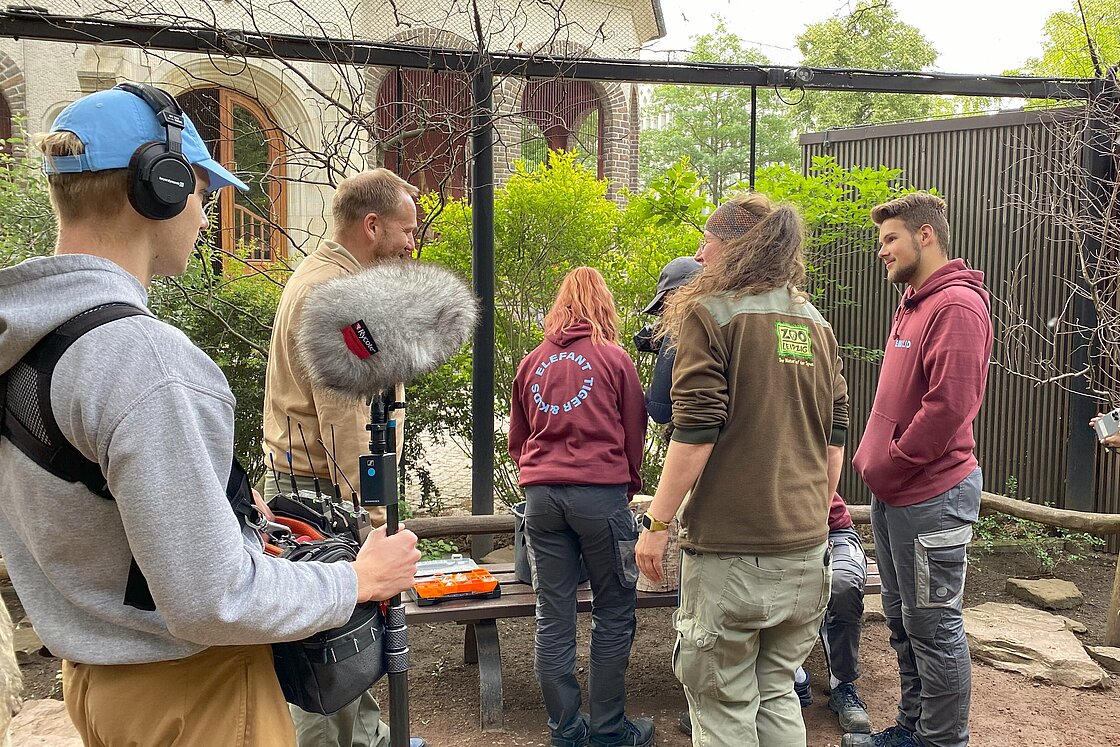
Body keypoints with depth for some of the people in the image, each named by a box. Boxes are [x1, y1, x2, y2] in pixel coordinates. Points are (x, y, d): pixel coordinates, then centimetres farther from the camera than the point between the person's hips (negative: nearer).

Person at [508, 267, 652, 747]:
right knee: (613, 614, 7)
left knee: (552, 617, 7)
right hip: (600, 493, -3)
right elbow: (634, 435, 9)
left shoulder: (531, 362, 13)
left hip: (540, 494, 4)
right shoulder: (614, 358, 4)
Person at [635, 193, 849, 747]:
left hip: (731, 549, -7)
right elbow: (835, 437, 14)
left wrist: (657, 523, -8)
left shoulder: (711, 313, -8)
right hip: (805, 548, 7)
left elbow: (696, 432, -15)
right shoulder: (816, 323, 12)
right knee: (777, 694, 19)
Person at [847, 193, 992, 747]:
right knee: (902, 619, 18)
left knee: (932, 627, 3)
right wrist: (872, 460, 9)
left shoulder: (957, 306, -15)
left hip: (931, 495, -10)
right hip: (893, 492, 10)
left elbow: (949, 405, -24)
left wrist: (890, 467, -16)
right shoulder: (913, 304, 16)